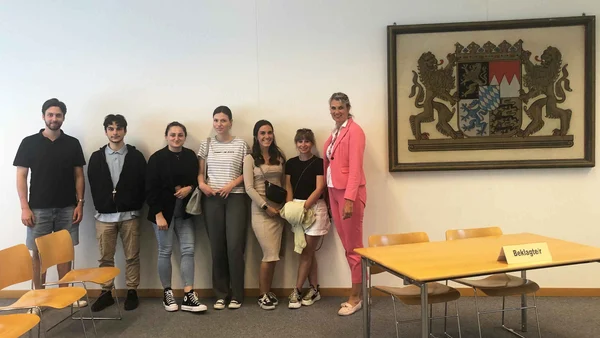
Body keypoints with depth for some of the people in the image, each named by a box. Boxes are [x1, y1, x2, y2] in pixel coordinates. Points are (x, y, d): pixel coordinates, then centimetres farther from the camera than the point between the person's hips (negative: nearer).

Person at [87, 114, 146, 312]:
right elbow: (93, 185, 7)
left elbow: (143, 184, 0)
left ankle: (132, 292, 15)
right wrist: (101, 207, 0)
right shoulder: (96, 157, 7)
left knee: (132, 256, 4)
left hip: (129, 214, -1)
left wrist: (136, 207, -6)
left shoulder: (136, 156, 2)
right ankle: (106, 293, 19)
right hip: (104, 215, 2)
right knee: (105, 257, 8)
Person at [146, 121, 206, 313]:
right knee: (165, 251, 4)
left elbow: (197, 179, 13)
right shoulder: (157, 158, -6)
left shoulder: (191, 156, 5)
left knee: (188, 250, -2)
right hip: (164, 211, -3)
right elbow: (151, 189, -9)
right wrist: (158, 214, -15)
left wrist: (190, 188, -10)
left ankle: (188, 296, 1)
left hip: (184, 211, 4)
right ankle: (167, 293, 18)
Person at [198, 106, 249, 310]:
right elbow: (200, 172, 11)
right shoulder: (206, 145, 11)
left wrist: (232, 184, -11)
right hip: (212, 199, 2)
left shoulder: (241, 144, 5)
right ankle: (221, 294, 13)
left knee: (235, 246, -7)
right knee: (217, 247, 2)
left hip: (235, 198, -2)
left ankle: (236, 295, 5)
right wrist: (201, 184, -9)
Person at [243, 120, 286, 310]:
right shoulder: (250, 158, -3)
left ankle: (268, 291, 21)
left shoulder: (279, 157, 11)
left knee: (273, 255, 6)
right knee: (270, 255, -7)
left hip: (278, 209, 5)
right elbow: (249, 188, -9)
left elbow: (284, 183, 13)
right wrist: (266, 207, -13)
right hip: (260, 210, -5)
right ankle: (263, 295, 10)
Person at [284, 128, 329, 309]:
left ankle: (296, 291, 5)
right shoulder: (290, 163, 8)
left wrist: (304, 206, -21)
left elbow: (319, 188, -13)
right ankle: (314, 289, 19)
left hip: (314, 208, -5)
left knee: (306, 252, -1)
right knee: (308, 252, 10)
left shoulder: (319, 163, -7)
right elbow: (289, 188, 7)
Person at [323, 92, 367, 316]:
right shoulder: (335, 132, 16)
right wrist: (331, 196, 6)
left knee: (354, 246, 1)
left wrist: (349, 198, -23)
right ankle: (358, 293, 23)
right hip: (334, 192, 8)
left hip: (349, 193, -8)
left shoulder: (354, 131, -9)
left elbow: (355, 167, -17)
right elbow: (330, 165, 12)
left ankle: (357, 297, 12)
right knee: (346, 245, 12)